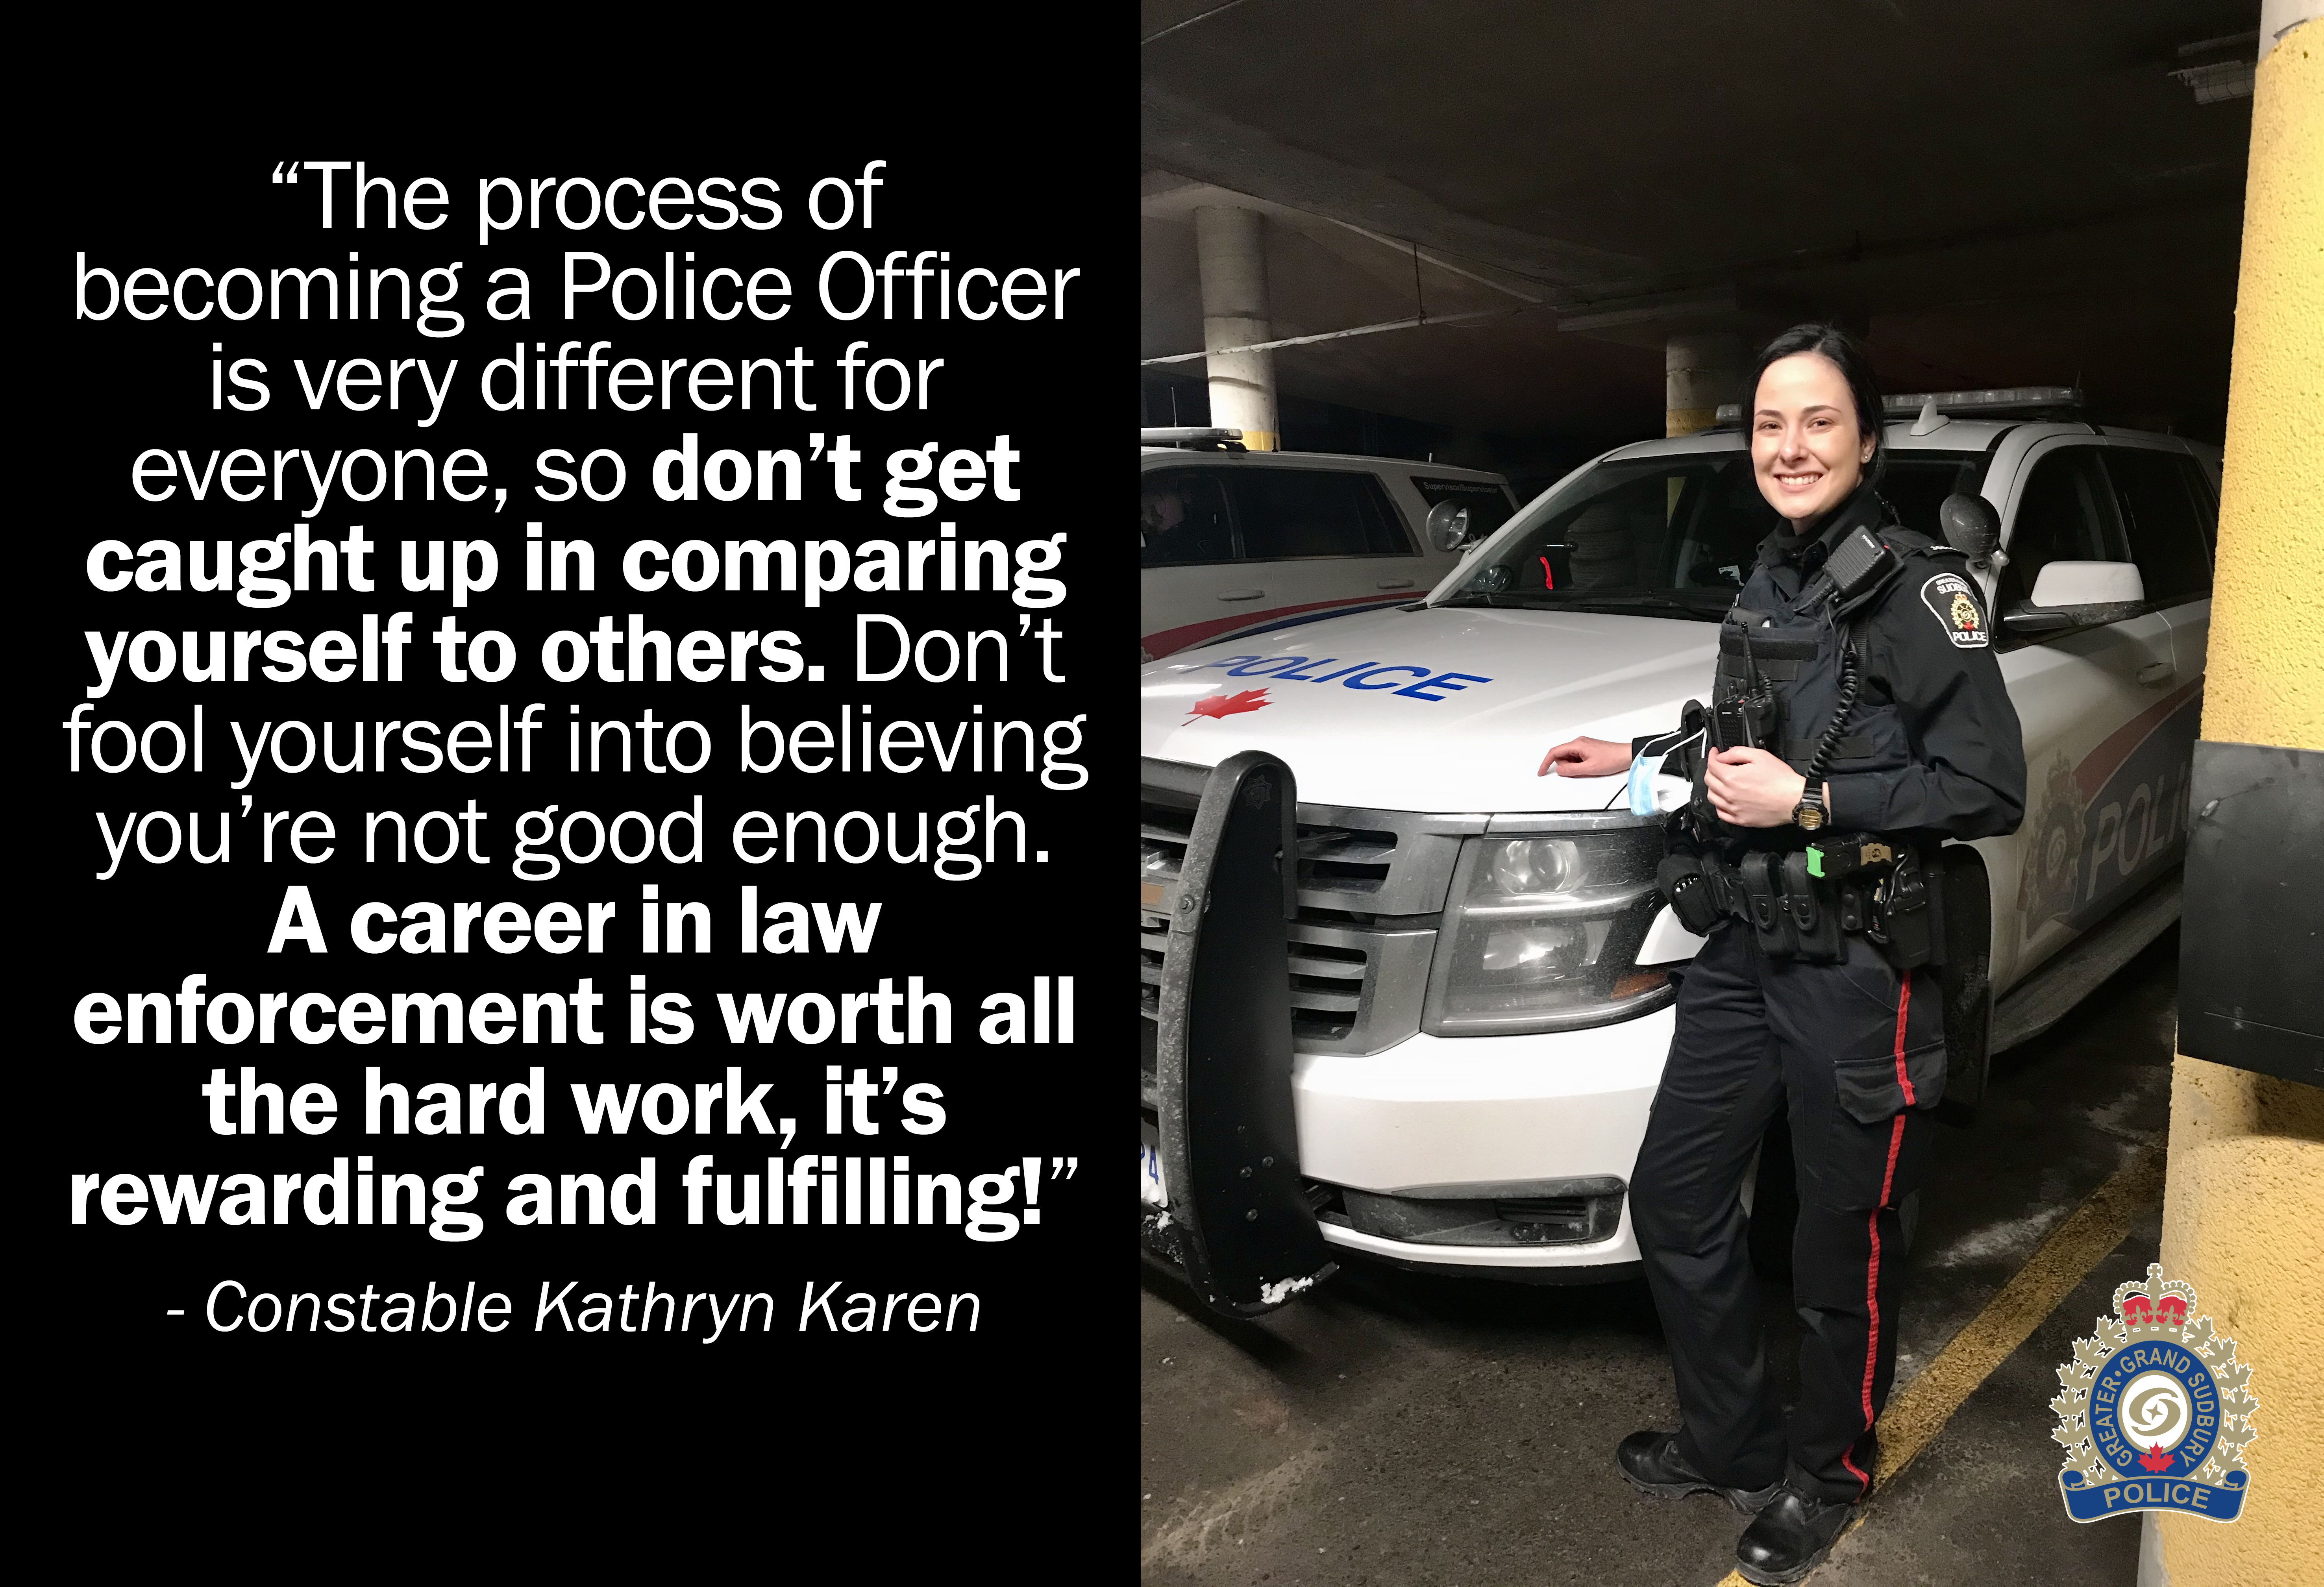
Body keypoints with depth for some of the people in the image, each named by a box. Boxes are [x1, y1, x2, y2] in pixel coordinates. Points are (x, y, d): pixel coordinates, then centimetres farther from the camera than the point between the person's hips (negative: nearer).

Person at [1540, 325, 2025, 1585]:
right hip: (1743, 950, 8)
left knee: (1842, 1248, 9)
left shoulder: (1917, 588, -13)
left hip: (1858, 970, -7)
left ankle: (1827, 1476, 34)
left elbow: (1988, 790, -18)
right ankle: (1730, 1442, 36)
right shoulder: (1769, 583, 10)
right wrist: (1647, 757, 13)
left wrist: (1807, 803, -21)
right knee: (1673, 1201, 14)